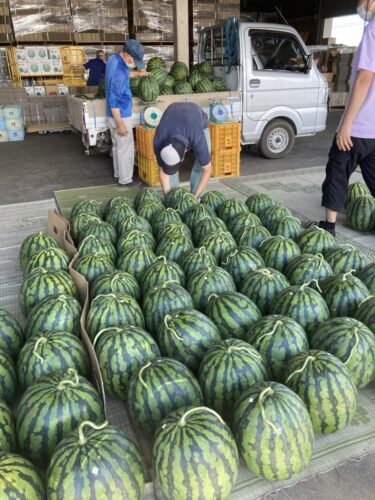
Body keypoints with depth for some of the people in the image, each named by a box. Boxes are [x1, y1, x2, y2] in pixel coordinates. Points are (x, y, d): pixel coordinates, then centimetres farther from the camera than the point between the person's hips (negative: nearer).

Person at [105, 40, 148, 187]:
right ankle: (125, 179, 11)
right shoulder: (119, 71, -26)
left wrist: (137, 73, 22)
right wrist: (120, 124, -24)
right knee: (126, 148, 2)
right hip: (121, 116, -10)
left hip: (114, 115, 10)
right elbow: (113, 101, -27)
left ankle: (118, 173, 32)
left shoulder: (114, 58, 3)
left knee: (117, 146, 19)